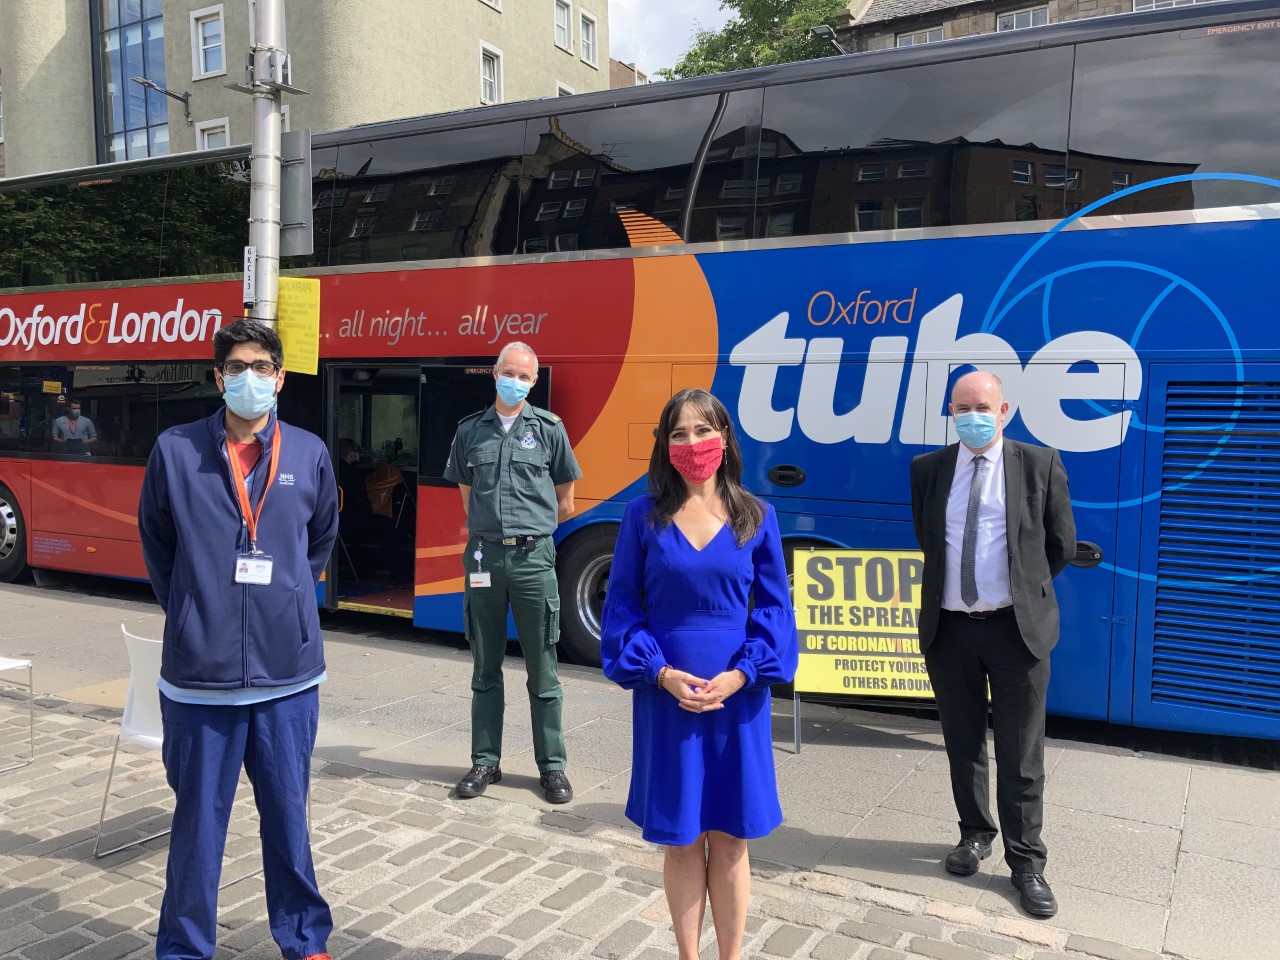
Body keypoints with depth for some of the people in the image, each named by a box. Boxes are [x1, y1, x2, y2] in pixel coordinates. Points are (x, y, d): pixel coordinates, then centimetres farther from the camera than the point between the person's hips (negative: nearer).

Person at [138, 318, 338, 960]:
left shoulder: (309, 454, 3)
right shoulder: (175, 450, -1)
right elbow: (157, 546, 11)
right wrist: (193, 612, 10)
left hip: (288, 673, 1)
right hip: (200, 675, -1)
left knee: (288, 817, 12)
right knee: (198, 821, 9)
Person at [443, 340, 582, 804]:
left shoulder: (549, 429, 3)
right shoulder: (470, 430, 9)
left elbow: (565, 501, 9)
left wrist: (528, 529, 11)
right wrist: (491, 529, 11)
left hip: (533, 558, -2)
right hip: (484, 557, 2)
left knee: (542, 671, 4)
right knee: (486, 669, 11)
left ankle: (552, 766, 14)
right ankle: (485, 761, 21)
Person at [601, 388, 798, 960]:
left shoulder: (756, 518, 2)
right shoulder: (643, 516, -1)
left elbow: (774, 608, 2)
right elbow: (622, 605, -1)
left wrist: (741, 674, -12)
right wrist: (661, 672, -13)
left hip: (736, 694, 1)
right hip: (665, 695, 0)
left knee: (729, 838, 10)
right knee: (680, 839, 10)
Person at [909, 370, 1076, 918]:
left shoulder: (1040, 465, -4)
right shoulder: (928, 469, 3)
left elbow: (1061, 545, 6)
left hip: (1016, 627, -2)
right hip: (949, 627, 2)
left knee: (1020, 754, 6)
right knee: (962, 744, 15)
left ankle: (1026, 862, 20)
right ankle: (975, 834, 34)